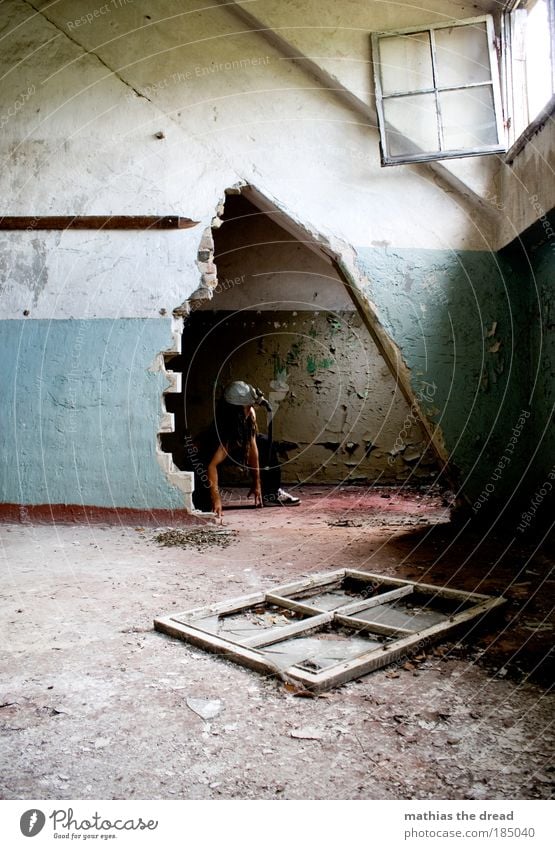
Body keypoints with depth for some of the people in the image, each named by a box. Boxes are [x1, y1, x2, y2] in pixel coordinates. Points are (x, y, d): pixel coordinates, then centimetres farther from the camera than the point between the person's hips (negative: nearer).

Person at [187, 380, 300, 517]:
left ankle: (271, 494, 10)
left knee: (265, 442, 4)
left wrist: (257, 483, -10)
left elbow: (252, 448, -13)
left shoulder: (250, 414, -19)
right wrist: (215, 499, -43)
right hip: (201, 455, -8)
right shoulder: (224, 430, -38)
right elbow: (211, 465, -42)